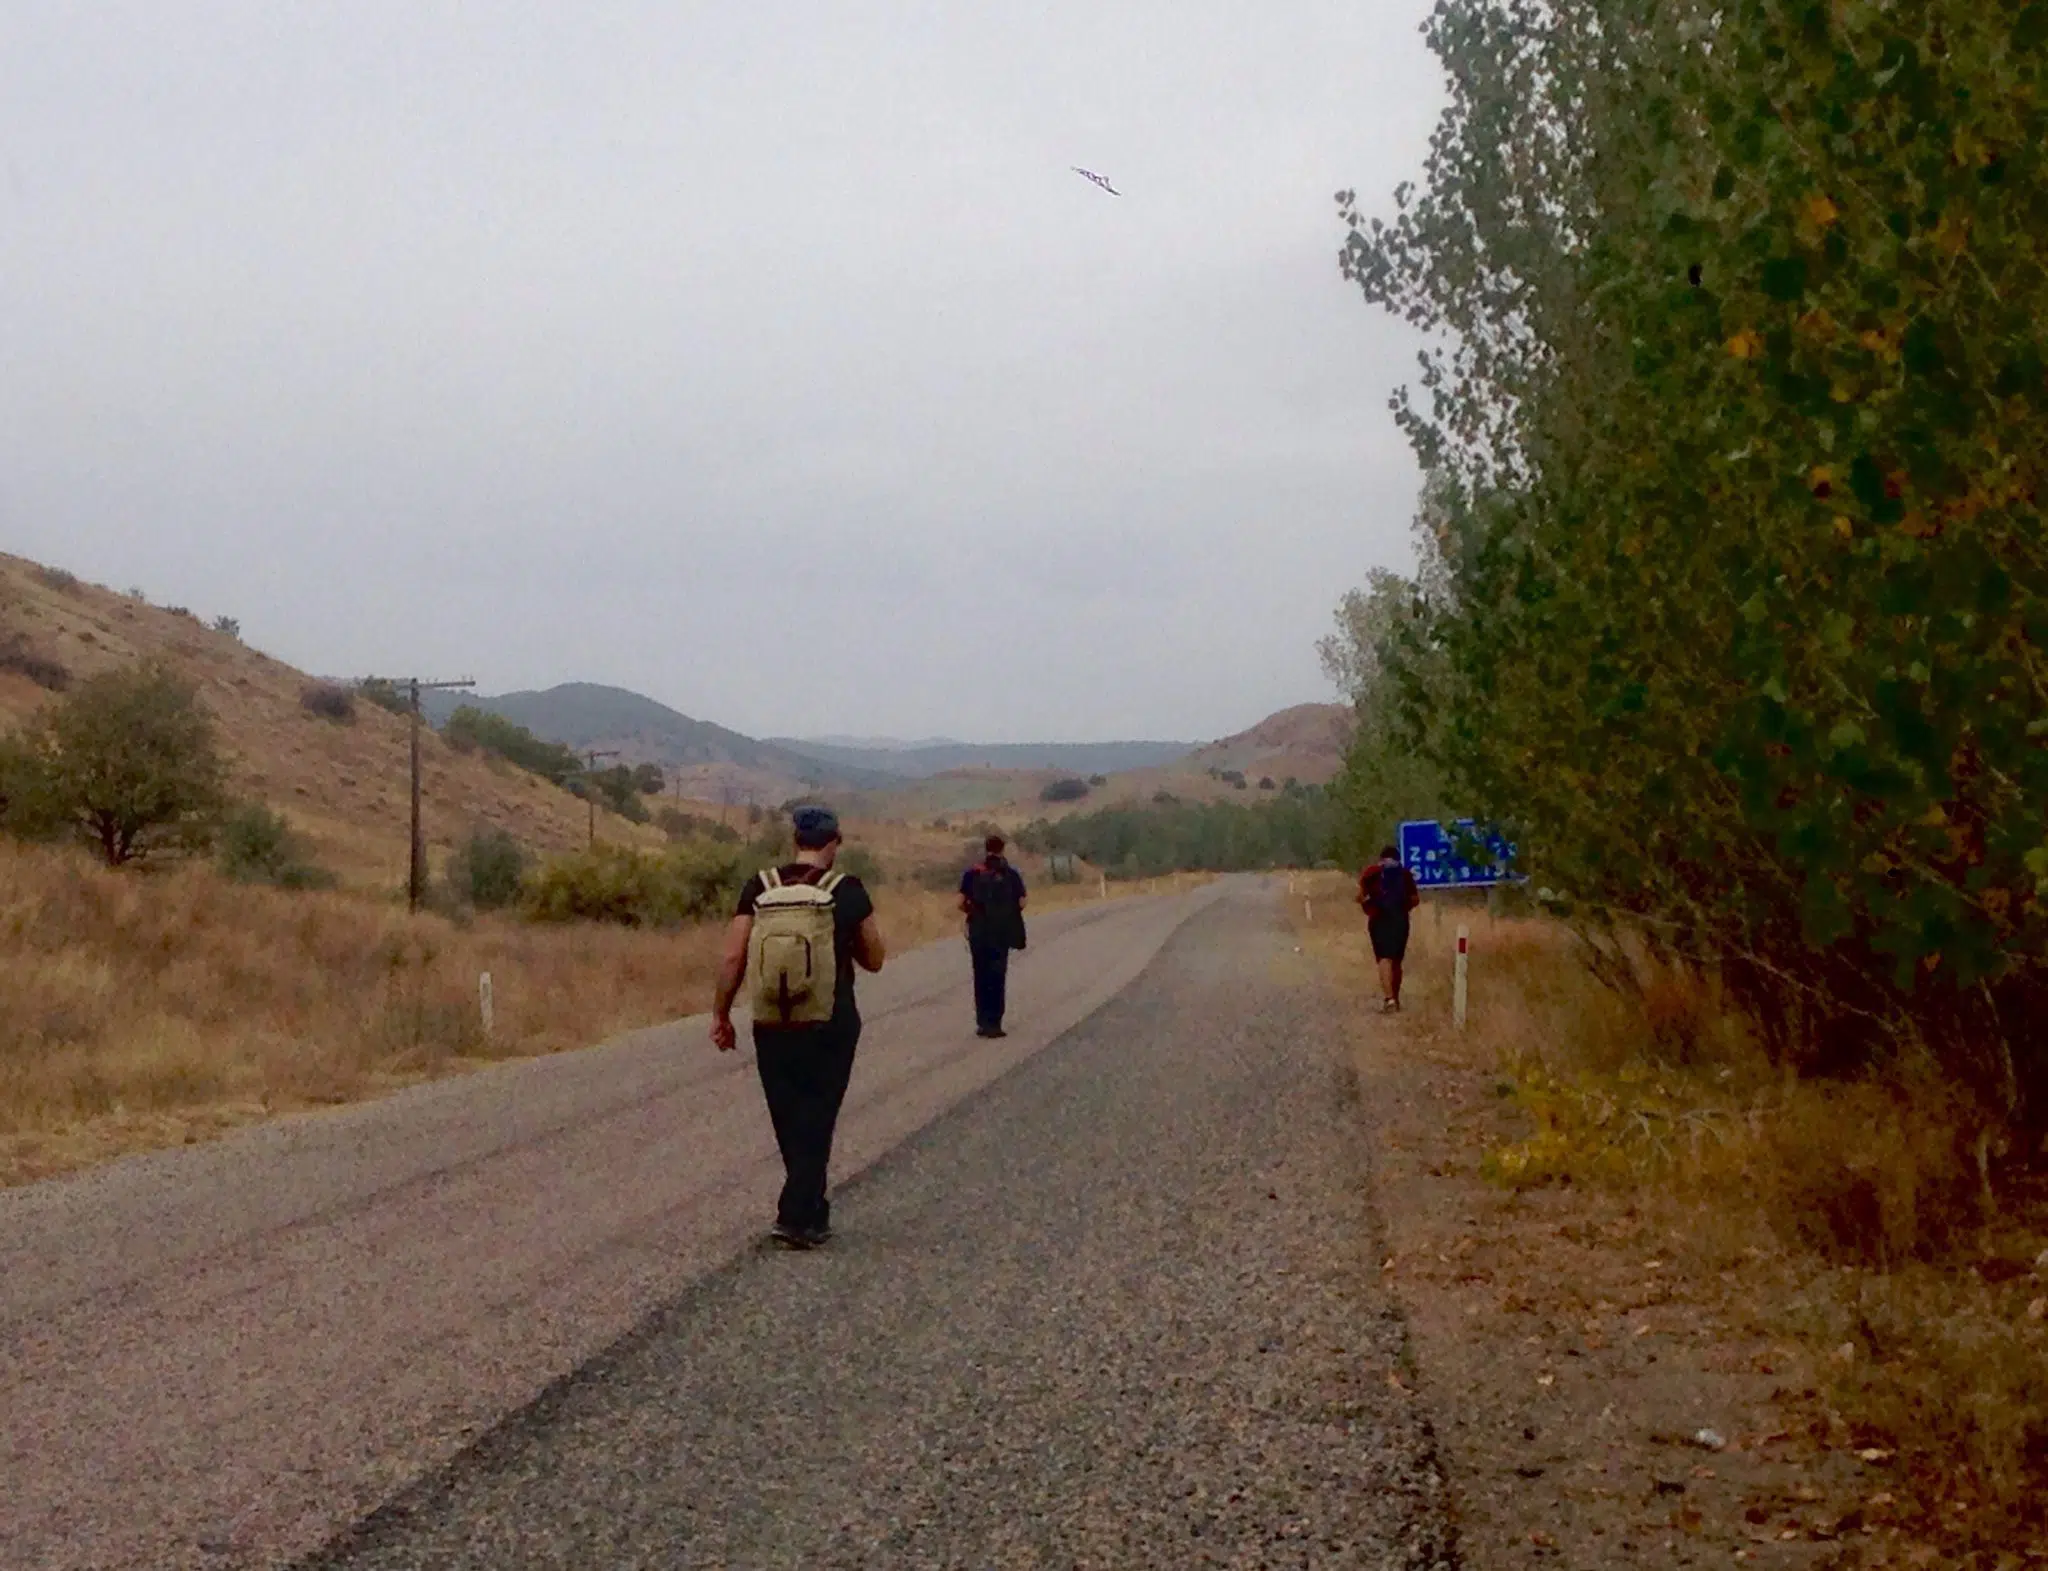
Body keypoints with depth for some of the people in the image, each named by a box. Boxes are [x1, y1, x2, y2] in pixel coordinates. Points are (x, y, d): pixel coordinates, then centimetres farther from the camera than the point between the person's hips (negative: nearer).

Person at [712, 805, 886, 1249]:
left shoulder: (759, 889, -1)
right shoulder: (847, 892, -5)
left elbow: (732, 957, -5)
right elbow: (874, 960, 4)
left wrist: (720, 1015, 3)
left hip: (772, 1028, 2)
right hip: (830, 1028, -2)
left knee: (790, 1124, 15)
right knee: (816, 1121, 5)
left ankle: (812, 1213, 27)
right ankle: (795, 1217, -6)